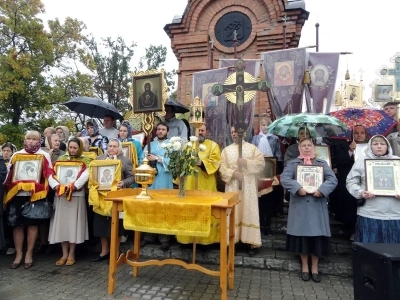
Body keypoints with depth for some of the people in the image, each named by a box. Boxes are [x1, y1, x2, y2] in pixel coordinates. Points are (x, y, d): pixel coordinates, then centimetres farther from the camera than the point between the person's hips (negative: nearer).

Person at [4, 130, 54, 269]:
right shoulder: (16, 155, 11)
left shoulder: (44, 156, 2)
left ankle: (29, 254, 17)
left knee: (32, 224, 4)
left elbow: (49, 174, -2)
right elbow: (9, 174, 13)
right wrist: (8, 188, 3)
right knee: (17, 224, 7)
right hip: (17, 194, 3)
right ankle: (18, 254, 20)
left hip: (34, 194, -2)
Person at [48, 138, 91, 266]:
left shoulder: (85, 161, 3)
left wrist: (72, 187, -22)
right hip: (60, 195, 3)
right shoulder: (61, 159, 12)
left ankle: (71, 254, 13)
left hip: (76, 196, -3)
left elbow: (84, 177, -13)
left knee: (73, 223, 1)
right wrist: (57, 187, -15)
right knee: (61, 224, 6)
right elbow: (52, 175, 1)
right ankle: (64, 254, 17)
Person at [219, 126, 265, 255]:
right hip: (232, 186, 2)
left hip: (248, 186, -1)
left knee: (249, 212, 1)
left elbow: (261, 163, -3)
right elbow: (222, 168, 2)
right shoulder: (226, 150, 11)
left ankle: (252, 243, 8)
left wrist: (247, 163, -15)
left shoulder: (252, 148, 7)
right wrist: (233, 173, -15)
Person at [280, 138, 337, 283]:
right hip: (300, 205, -1)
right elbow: (284, 178, -8)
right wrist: (298, 188, -21)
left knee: (317, 235, 4)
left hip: (317, 206, 1)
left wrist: (322, 190, -16)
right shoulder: (292, 163, 7)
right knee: (302, 234, 4)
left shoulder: (322, 163, 12)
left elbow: (333, 179, 0)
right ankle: (304, 267, 19)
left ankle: (314, 268, 19)